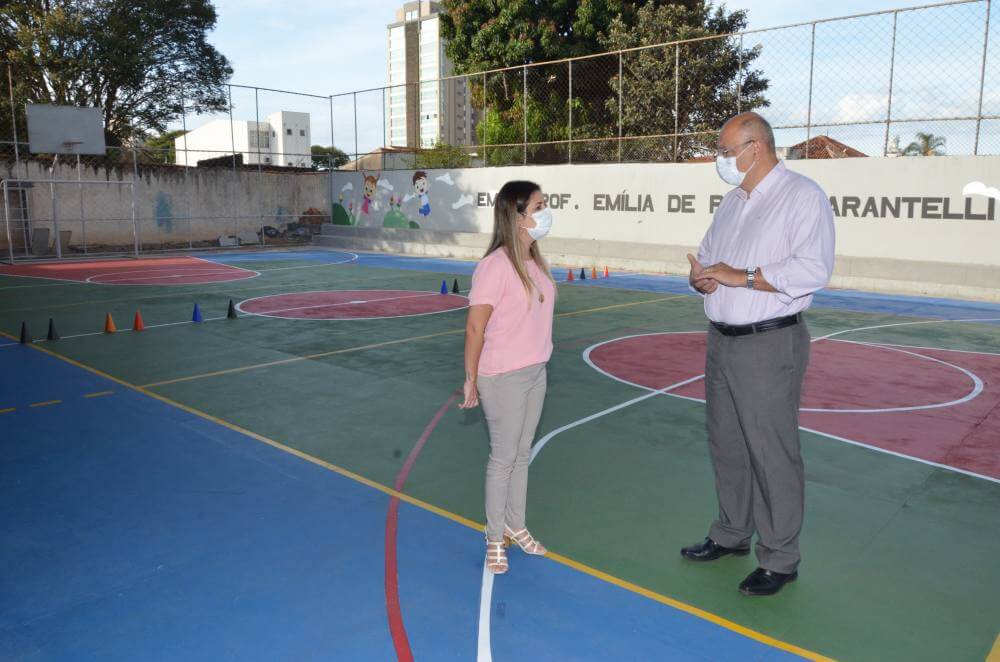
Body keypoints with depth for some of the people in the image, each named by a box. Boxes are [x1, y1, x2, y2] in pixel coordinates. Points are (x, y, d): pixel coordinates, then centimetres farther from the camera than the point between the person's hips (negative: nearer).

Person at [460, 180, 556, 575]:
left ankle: (516, 526, 36)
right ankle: (495, 536, 26)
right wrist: (471, 379, -12)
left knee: (522, 454, 18)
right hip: (504, 378, -7)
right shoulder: (496, 265, -21)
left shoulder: (535, 260, 4)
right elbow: (475, 327, -18)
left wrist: (537, 363, 11)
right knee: (504, 458, 7)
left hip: (536, 372, 7)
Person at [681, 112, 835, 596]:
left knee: (772, 455, 0)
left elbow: (813, 269, -21)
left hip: (769, 344, -8)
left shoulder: (802, 196, -10)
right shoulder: (733, 200, 15)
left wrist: (740, 277, -21)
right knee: (727, 447, 17)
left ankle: (780, 560, 16)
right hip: (722, 340, 8)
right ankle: (732, 535, 34)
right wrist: (701, 277, -3)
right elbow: (707, 255, 20)